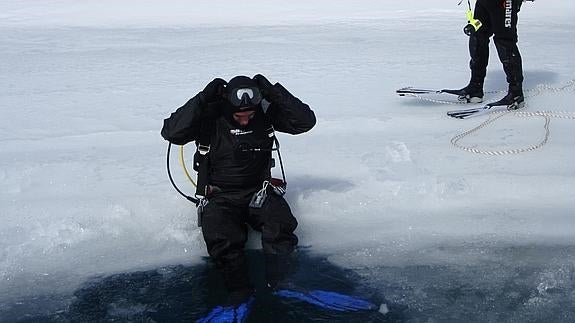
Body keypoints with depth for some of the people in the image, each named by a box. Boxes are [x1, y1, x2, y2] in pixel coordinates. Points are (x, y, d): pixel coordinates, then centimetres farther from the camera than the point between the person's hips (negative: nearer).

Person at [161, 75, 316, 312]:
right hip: (220, 197, -1)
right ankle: (241, 292, -14)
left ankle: (277, 286, -14)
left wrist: (275, 93, -21)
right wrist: (202, 99, -27)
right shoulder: (209, 117, -11)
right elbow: (171, 132, -23)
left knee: (281, 222, -28)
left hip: (259, 191, 1)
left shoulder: (266, 113, -5)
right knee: (220, 239, -29)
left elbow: (306, 121, -12)